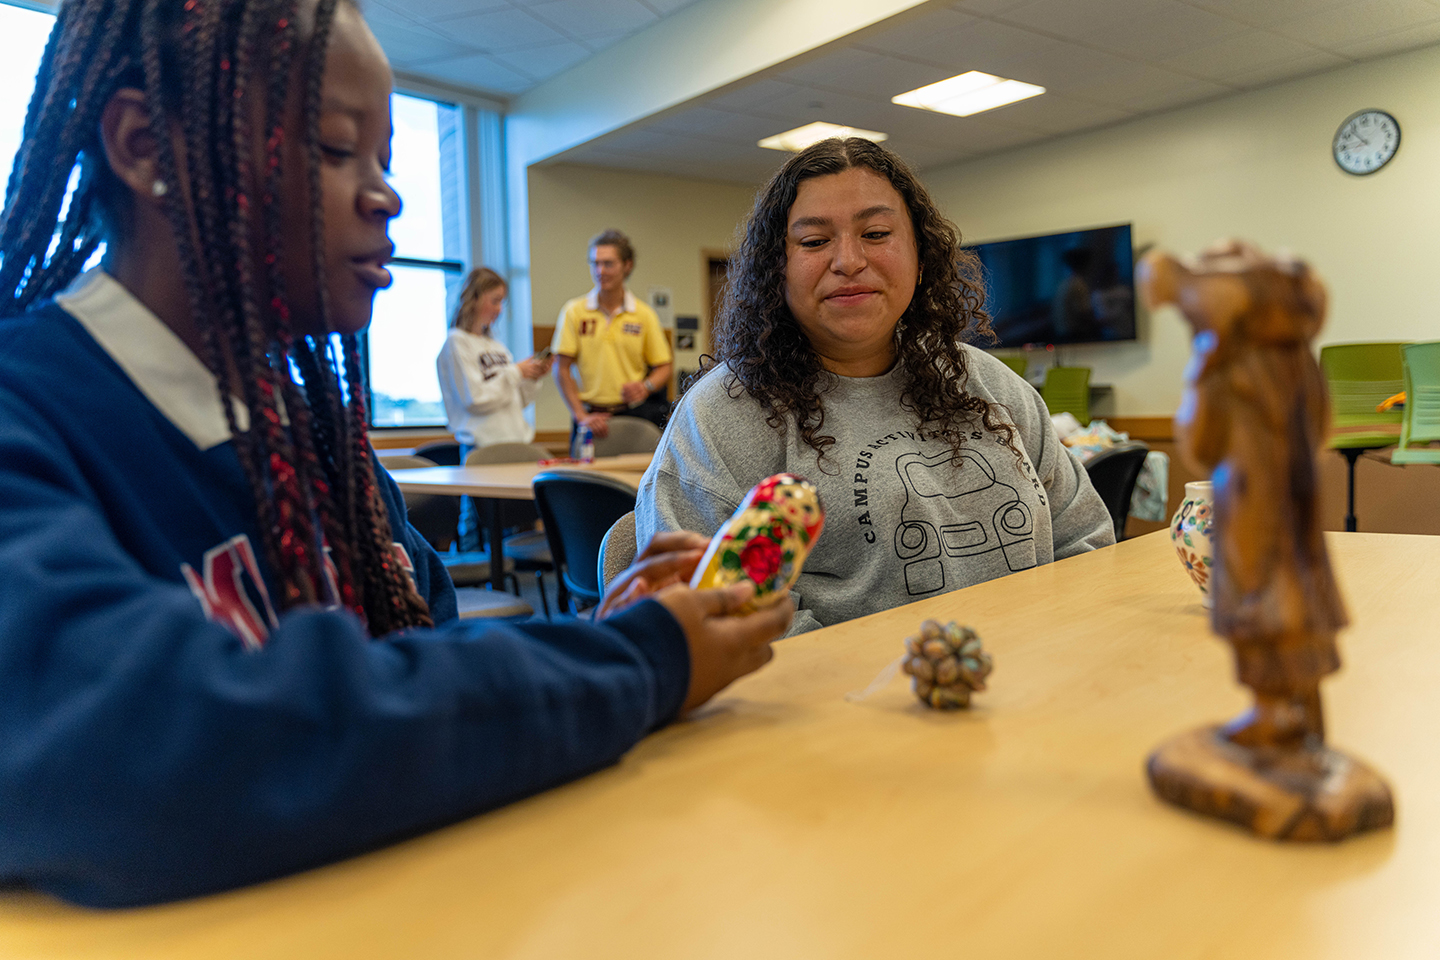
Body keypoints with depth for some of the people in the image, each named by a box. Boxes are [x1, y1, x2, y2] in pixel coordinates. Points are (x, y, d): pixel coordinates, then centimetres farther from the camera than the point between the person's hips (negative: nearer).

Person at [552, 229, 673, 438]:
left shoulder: (644, 314, 6)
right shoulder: (573, 312, 4)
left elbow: (663, 368, 8)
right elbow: (562, 369, 0)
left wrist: (646, 386, -14)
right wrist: (581, 416, -9)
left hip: (634, 414, 1)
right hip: (591, 416, 0)